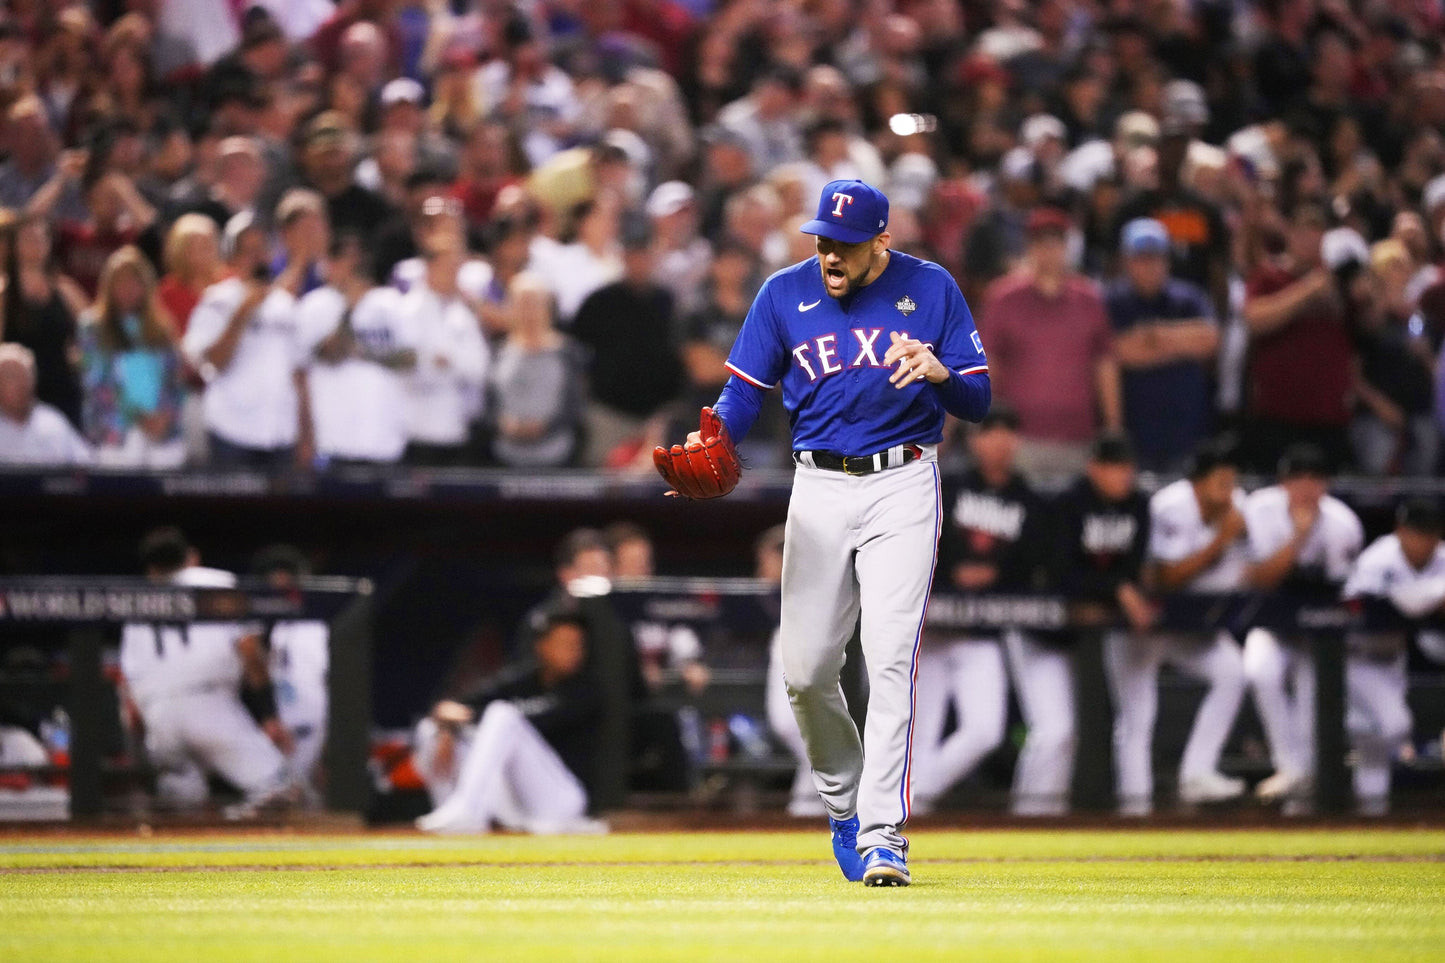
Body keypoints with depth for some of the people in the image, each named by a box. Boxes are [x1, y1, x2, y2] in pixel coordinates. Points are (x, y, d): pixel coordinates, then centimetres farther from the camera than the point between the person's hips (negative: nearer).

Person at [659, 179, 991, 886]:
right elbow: (744, 391, 5)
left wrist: (941, 373, -23)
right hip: (819, 488, 3)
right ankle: (844, 805, 27)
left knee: (890, 658, -15)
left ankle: (883, 835, -17)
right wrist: (710, 441, -17)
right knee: (805, 670, 2)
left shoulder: (930, 290, -2)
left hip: (902, 485, -3)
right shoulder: (785, 294, 3)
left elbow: (979, 403, -1)